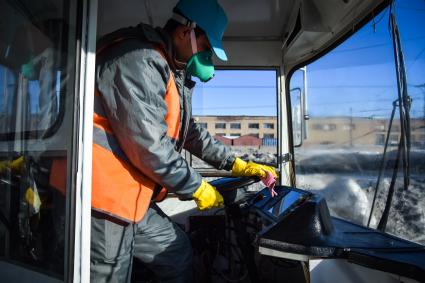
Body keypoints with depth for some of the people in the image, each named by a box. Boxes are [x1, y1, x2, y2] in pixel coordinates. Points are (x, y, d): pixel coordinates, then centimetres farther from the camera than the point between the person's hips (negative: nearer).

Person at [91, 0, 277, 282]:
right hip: (105, 195, -9)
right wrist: (197, 187, -10)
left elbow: (189, 131, 21)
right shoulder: (139, 60, -19)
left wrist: (237, 164, 18)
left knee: (177, 251, 18)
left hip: (130, 195, 10)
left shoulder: (173, 73, 15)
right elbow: (149, 146, -25)